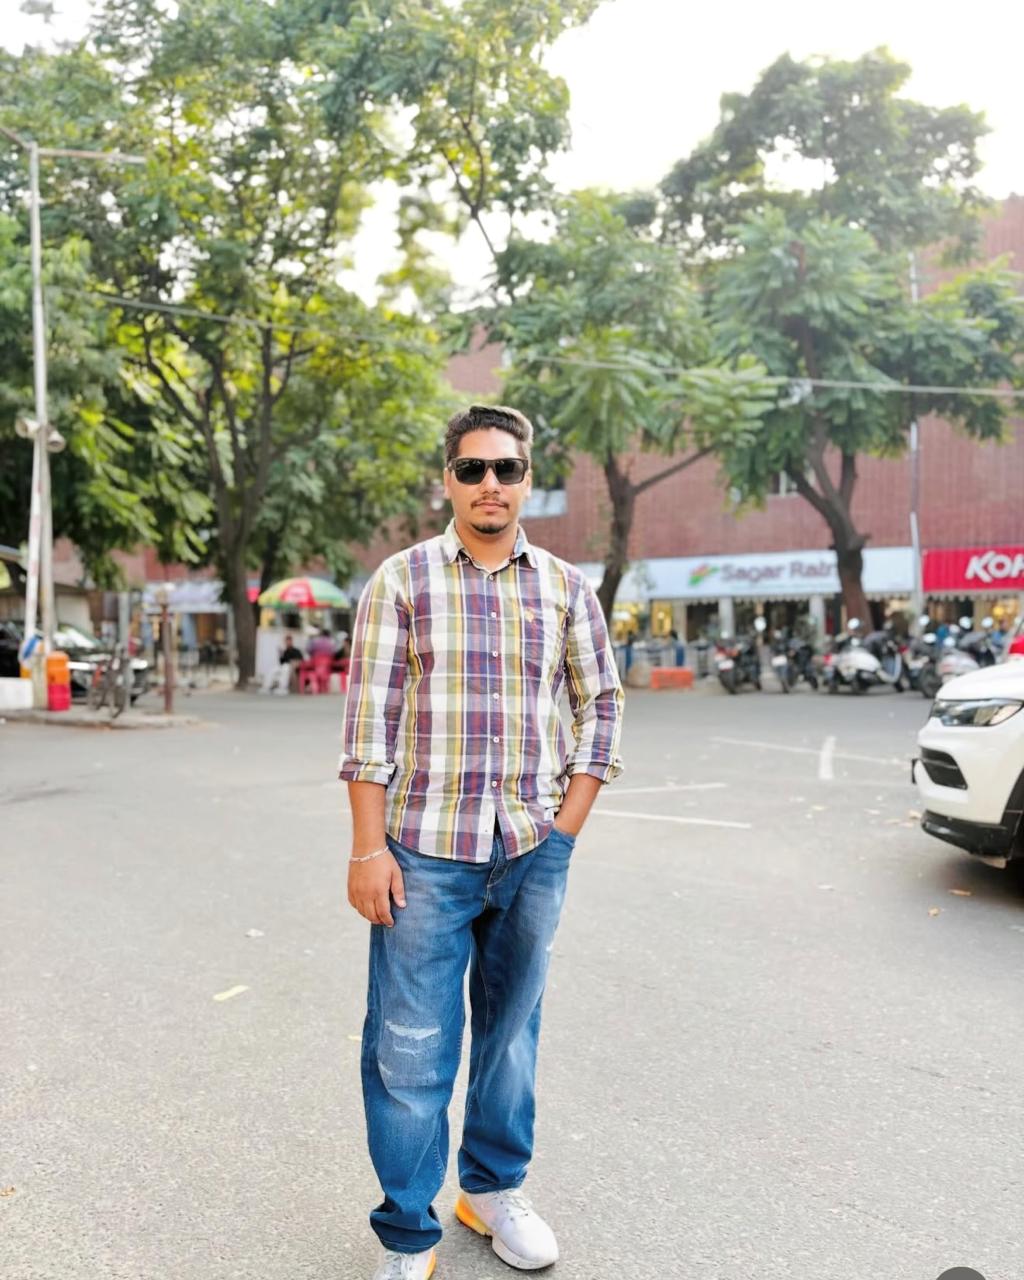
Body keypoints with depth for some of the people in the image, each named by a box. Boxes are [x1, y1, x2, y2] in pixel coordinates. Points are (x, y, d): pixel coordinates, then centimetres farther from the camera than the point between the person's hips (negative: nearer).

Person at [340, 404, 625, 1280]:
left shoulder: (566, 586, 6)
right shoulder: (402, 580, -2)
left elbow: (601, 704, 10)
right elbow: (370, 721, -4)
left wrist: (567, 828, 2)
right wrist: (368, 848, -9)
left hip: (535, 855, 3)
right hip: (426, 854, -3)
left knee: (512, 1028, 16)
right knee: (410, 1048, 2)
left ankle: (494, 1189, 37)